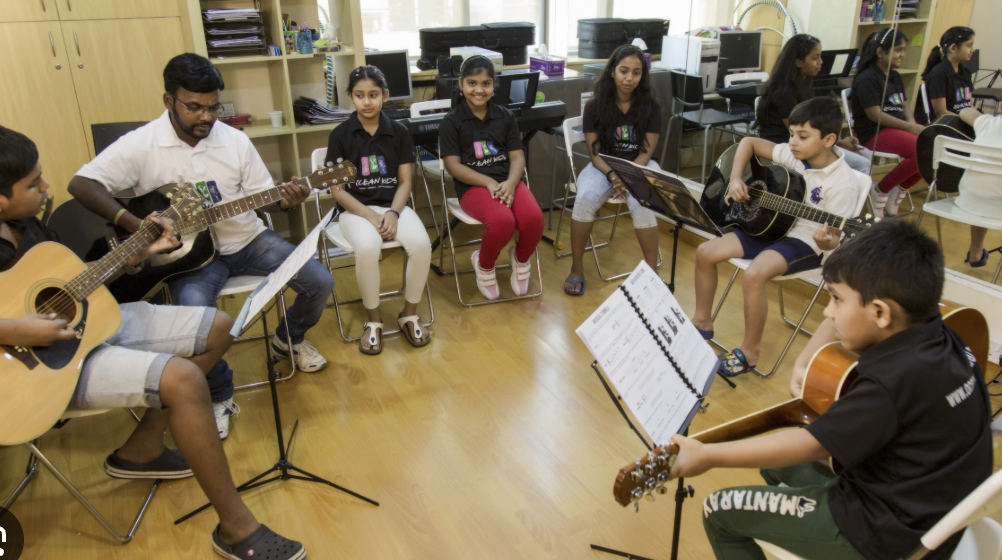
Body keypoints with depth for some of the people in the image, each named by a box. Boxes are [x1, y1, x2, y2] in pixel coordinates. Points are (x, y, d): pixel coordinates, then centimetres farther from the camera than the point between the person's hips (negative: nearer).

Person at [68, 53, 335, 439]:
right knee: (193, 310, -34)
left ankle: (290, 338, 24)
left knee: (320, 282, -10)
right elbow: (82, 184, -13)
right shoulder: (141, 144, -10)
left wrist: (285, 201, -20)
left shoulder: (236, 141, -1)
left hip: (246, 238, 4)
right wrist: (135, 224, -27)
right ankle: (219, 395, -6)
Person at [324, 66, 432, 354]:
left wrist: (393, 213, -14)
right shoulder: (340, 135, -2)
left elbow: (405, 181, 4)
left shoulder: (399, 132, 4)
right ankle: (373, 320, -10)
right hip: (356, 208, -2)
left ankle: (409, 314, -3)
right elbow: (337, 188, -4)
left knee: (421, 243, -28)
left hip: (394, 205, 2)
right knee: (367, 248, -35)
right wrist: (370, 216, -16)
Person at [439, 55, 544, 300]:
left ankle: (521, 259, 10)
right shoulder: (451, 122, 0)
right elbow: (453, 165, -5)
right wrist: (489, 183, -17)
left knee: (533, 218, -27)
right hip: (473, 185, -3)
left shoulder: (505, 116, 11)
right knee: (502, 221, -34)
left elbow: (517, 156, 6)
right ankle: (484, 265, 1)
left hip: (507, 181, 4)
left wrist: (510, 183, -15)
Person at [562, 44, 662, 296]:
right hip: (603, 166, 0)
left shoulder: (651, 106, -3)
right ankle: (576, 268, -14)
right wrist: (612, 176, -25)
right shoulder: (595, 106, -4)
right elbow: (595, 152, -6)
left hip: (641, 167, 0)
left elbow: (646, 152, -6)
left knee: (642, 204, -33)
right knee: (585, 199, -31)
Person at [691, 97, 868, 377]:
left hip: (804, 241, -7)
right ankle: (702, 322, 13)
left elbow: (833, 239, -18)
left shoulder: (843, 183, -19)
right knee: (706, 252, -6)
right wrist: (736, 179, -3)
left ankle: (750, 351, -13)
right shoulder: (792, 154, -2)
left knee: (754, 275, -33)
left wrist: (826, 241, -43)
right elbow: (749, 142, 11)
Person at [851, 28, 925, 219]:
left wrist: (913, 124, -1)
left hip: (898, 129, 9)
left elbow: (904, 105, 21)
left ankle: (899, 191, 7)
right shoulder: (867, 79, -9)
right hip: (875, 133, -9)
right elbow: (875, 114, -16)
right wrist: (910, 127, -17)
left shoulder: (895, 77, 18)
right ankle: (880, 191, -8)